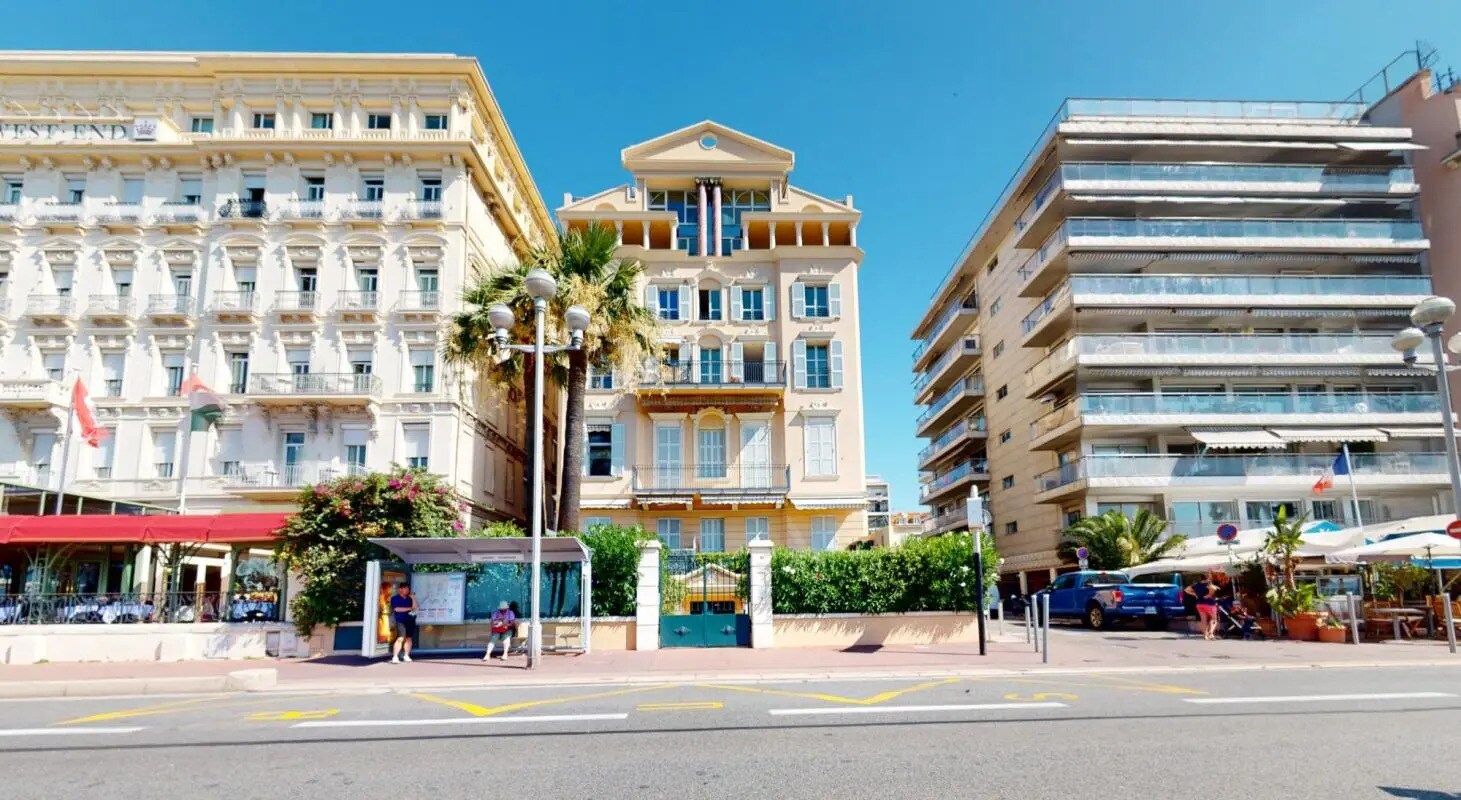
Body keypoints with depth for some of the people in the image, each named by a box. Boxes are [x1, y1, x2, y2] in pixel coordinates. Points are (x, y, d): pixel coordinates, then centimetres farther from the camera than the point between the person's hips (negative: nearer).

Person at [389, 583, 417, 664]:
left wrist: (413, 598, -1)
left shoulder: (409, 599, 15)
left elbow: (415, 608, 6)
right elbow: (397, 609, -9)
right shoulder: (395, 598, 2)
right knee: (400, 638, -16)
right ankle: (395, 657, -17)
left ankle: (406, 656, 15)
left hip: (411, 621, 5)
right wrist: (409, 609, -4)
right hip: (401, 621, -5)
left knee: (409, 638, 6)